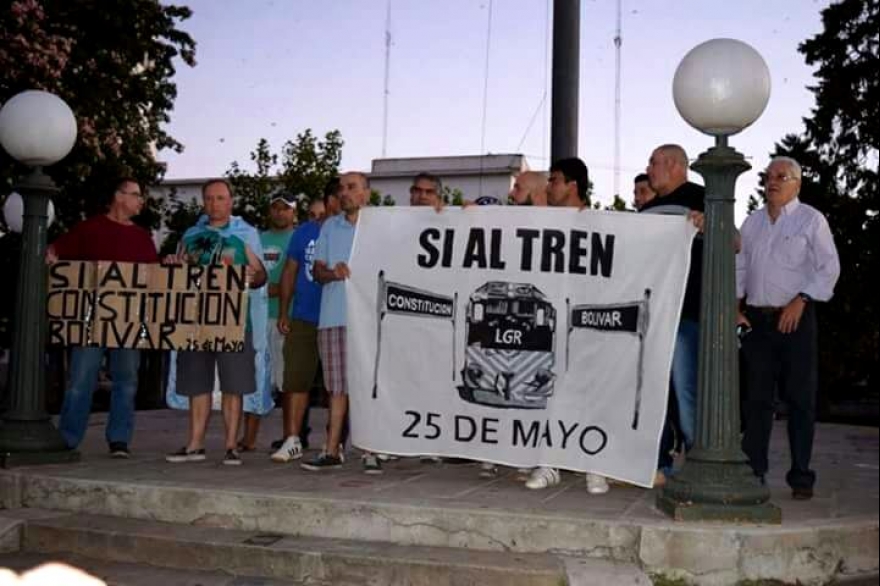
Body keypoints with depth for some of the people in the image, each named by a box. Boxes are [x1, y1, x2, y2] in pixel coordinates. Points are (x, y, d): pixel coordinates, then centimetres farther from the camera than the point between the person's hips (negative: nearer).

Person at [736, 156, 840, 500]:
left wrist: (801, 300, -14)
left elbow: (829, 267, -4)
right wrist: (735, 307, 5)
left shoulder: (811, 220, 1)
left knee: (800, 398, -1)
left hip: (795, 319, -4)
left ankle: (801, 476, 6)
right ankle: (753, 471, 12)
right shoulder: (752, 222, 15)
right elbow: (739, 268, 17)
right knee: (757, 398, 6)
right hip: (756, 319, 4)